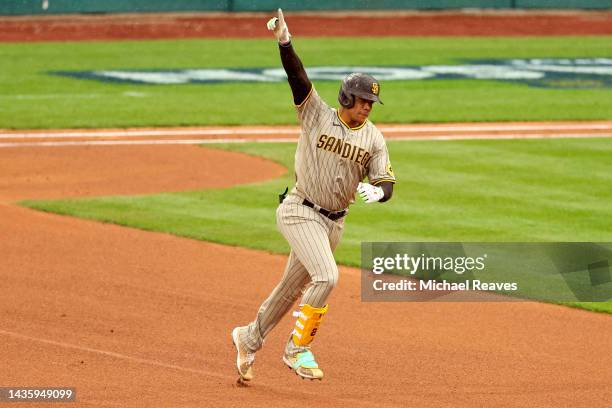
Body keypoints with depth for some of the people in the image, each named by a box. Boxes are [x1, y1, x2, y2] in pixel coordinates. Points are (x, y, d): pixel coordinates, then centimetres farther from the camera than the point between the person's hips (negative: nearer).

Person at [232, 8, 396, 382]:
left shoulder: (374, 138, 2)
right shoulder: (318, 115, -7)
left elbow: (386, 183, -2)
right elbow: (297, 77, -21)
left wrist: (378, 191, -27)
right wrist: (285, 42, -36)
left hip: (334, 221, 5)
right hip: (300, 211, -5)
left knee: (294, 285, 14)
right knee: (326, 276, -22)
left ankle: (250, 338, 34)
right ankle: (298, 349, -11)